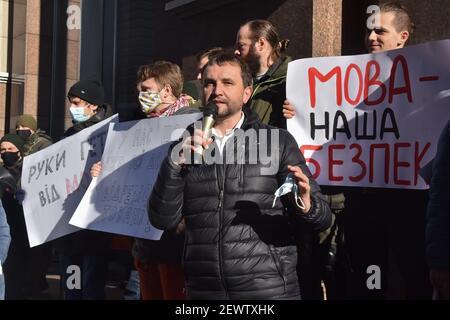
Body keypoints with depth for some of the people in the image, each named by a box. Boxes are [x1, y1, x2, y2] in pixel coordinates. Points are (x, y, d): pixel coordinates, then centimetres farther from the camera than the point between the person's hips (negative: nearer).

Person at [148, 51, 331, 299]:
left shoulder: (278, 141, 3)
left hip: (269, 290, -1)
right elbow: (162, 220, 0)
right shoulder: (185, 147, 8)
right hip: (203, 290, 2)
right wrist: (174, 164, -14)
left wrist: (307, 206, -22)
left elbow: (322, 217, 0)